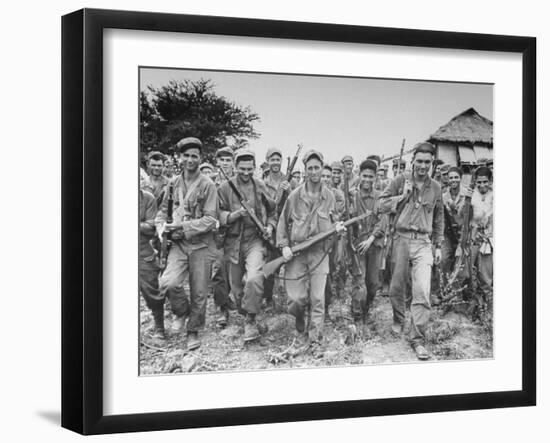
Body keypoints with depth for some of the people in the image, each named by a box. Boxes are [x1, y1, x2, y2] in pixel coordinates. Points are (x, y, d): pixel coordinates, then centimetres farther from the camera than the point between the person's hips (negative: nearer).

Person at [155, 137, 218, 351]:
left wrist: (183, 225, -18)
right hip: (177, 243, 2)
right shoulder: (172, 183, 7)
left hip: (200, 244, -2)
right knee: (168, 283, -19)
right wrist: (161, 227, -5)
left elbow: (210, 220, -9)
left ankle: (193, 331, 24)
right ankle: (182, 312, 10)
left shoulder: (207, 185, -4)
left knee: (199, 291, 4)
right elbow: (162, 210, 16)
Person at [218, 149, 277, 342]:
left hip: (255, 240, -1)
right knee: (235, 284, 10)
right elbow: (218, 215, -5)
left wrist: (270, 226, 1)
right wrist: (236, 214, -20)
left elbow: (273, 211, 19)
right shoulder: (225, 188, 0)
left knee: (254, 279, -23)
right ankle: (244, 313, 35)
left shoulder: (261, 187, 6)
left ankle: (250, 322, -13)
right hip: (233, 241, 1)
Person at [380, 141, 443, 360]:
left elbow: (438, 219, 17)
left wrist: (438, 246, 16)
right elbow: (382, 204, 2)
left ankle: (418, 339, -7)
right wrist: (403, 195, -9)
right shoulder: (401, 181, 2)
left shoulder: (435, 188, 9)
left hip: (423, 242, 0)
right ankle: (398, 320, 39)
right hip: (401, 238, 0)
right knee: (397, 286, 11)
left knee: (422, 291, -12)